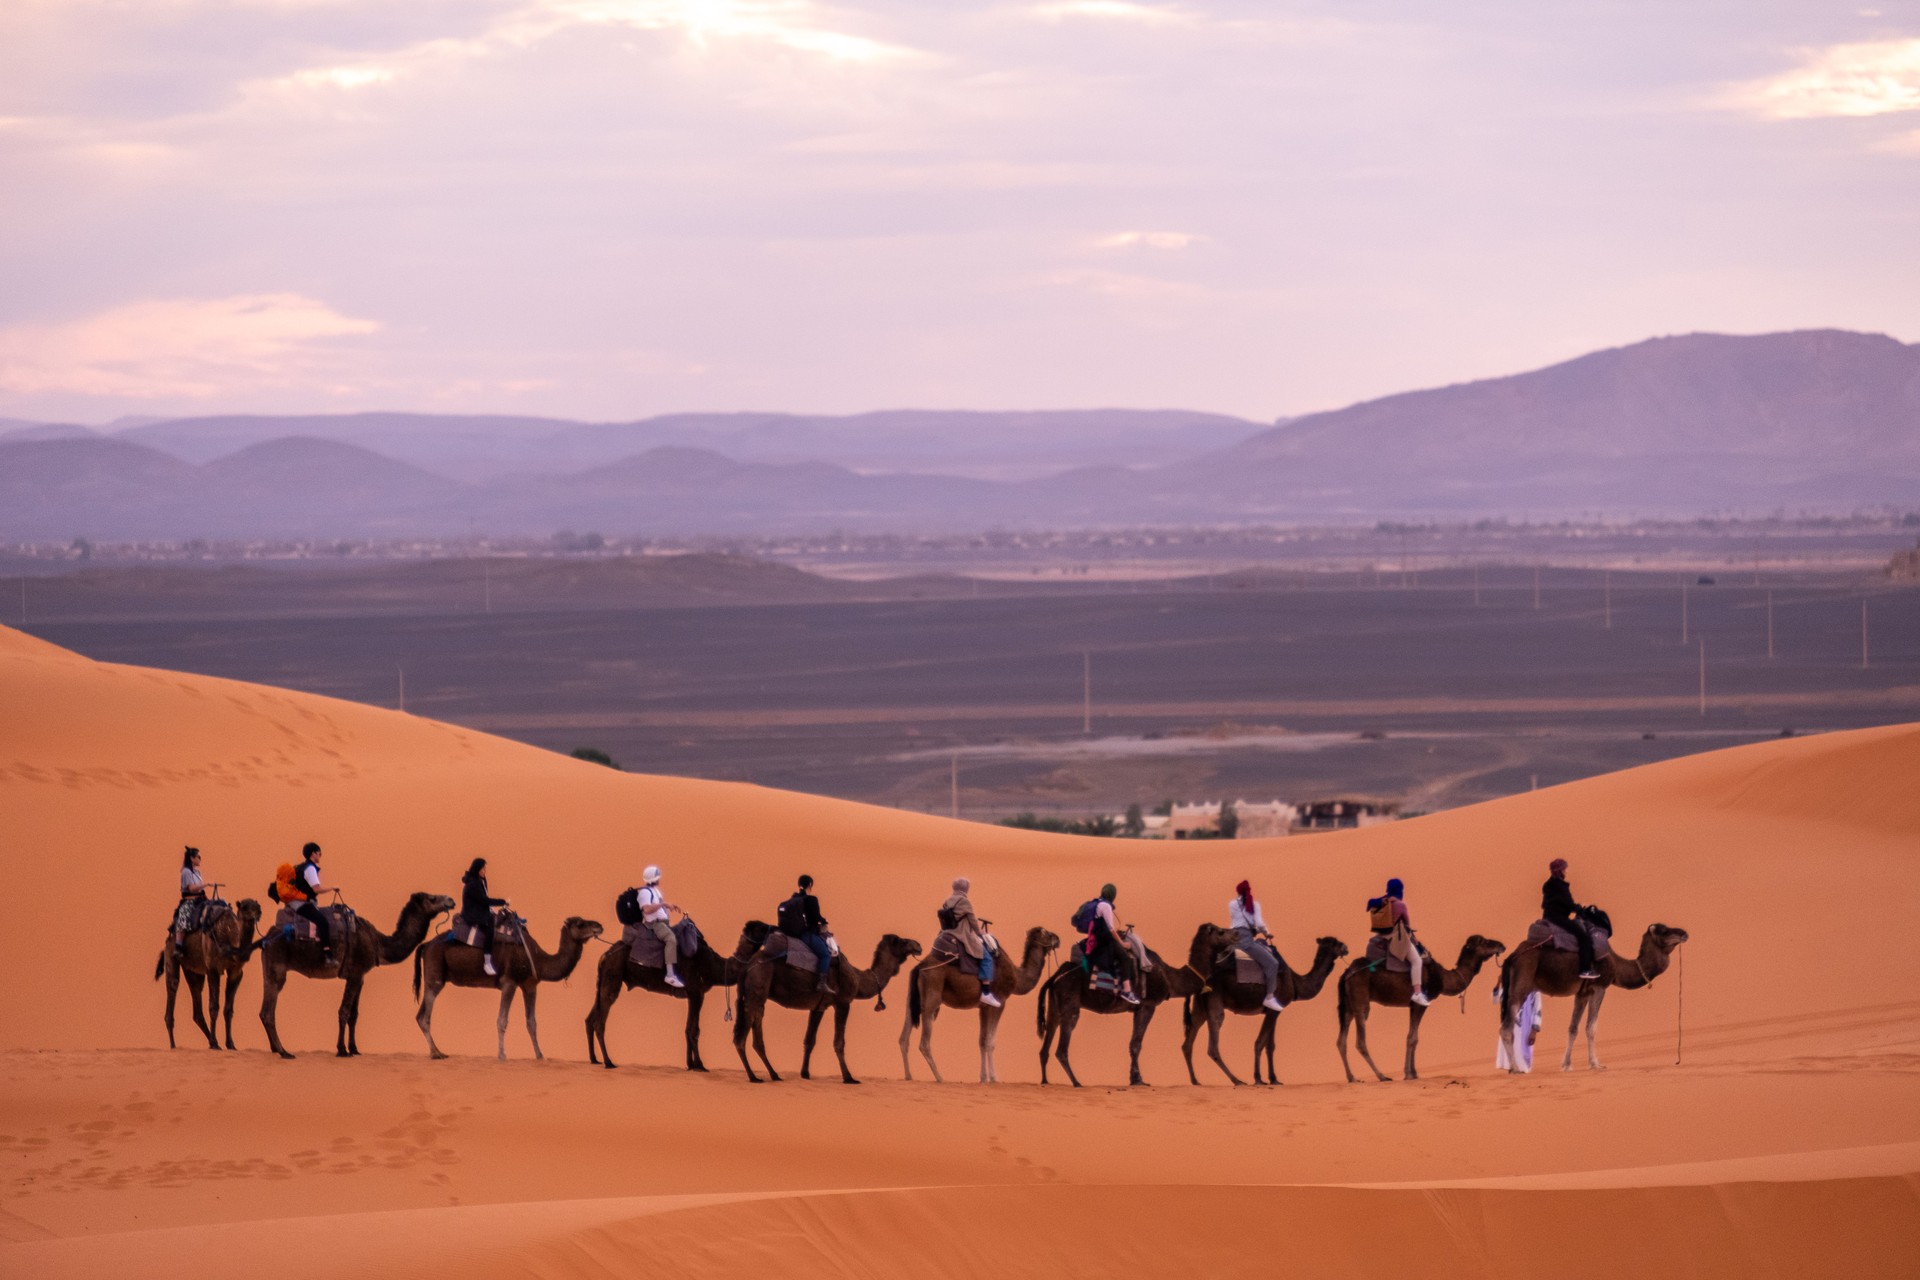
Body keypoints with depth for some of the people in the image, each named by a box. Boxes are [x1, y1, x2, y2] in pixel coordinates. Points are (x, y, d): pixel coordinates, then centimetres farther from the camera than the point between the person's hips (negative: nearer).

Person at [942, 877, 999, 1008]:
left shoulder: (948, 901, 11)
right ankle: (986, 993, -17)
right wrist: (979, 932, 9)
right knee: (986, 957, -9)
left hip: (952, 933, 9)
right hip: (965, 935, -9)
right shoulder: (964, 901, -13)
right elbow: (972, 920, -8)